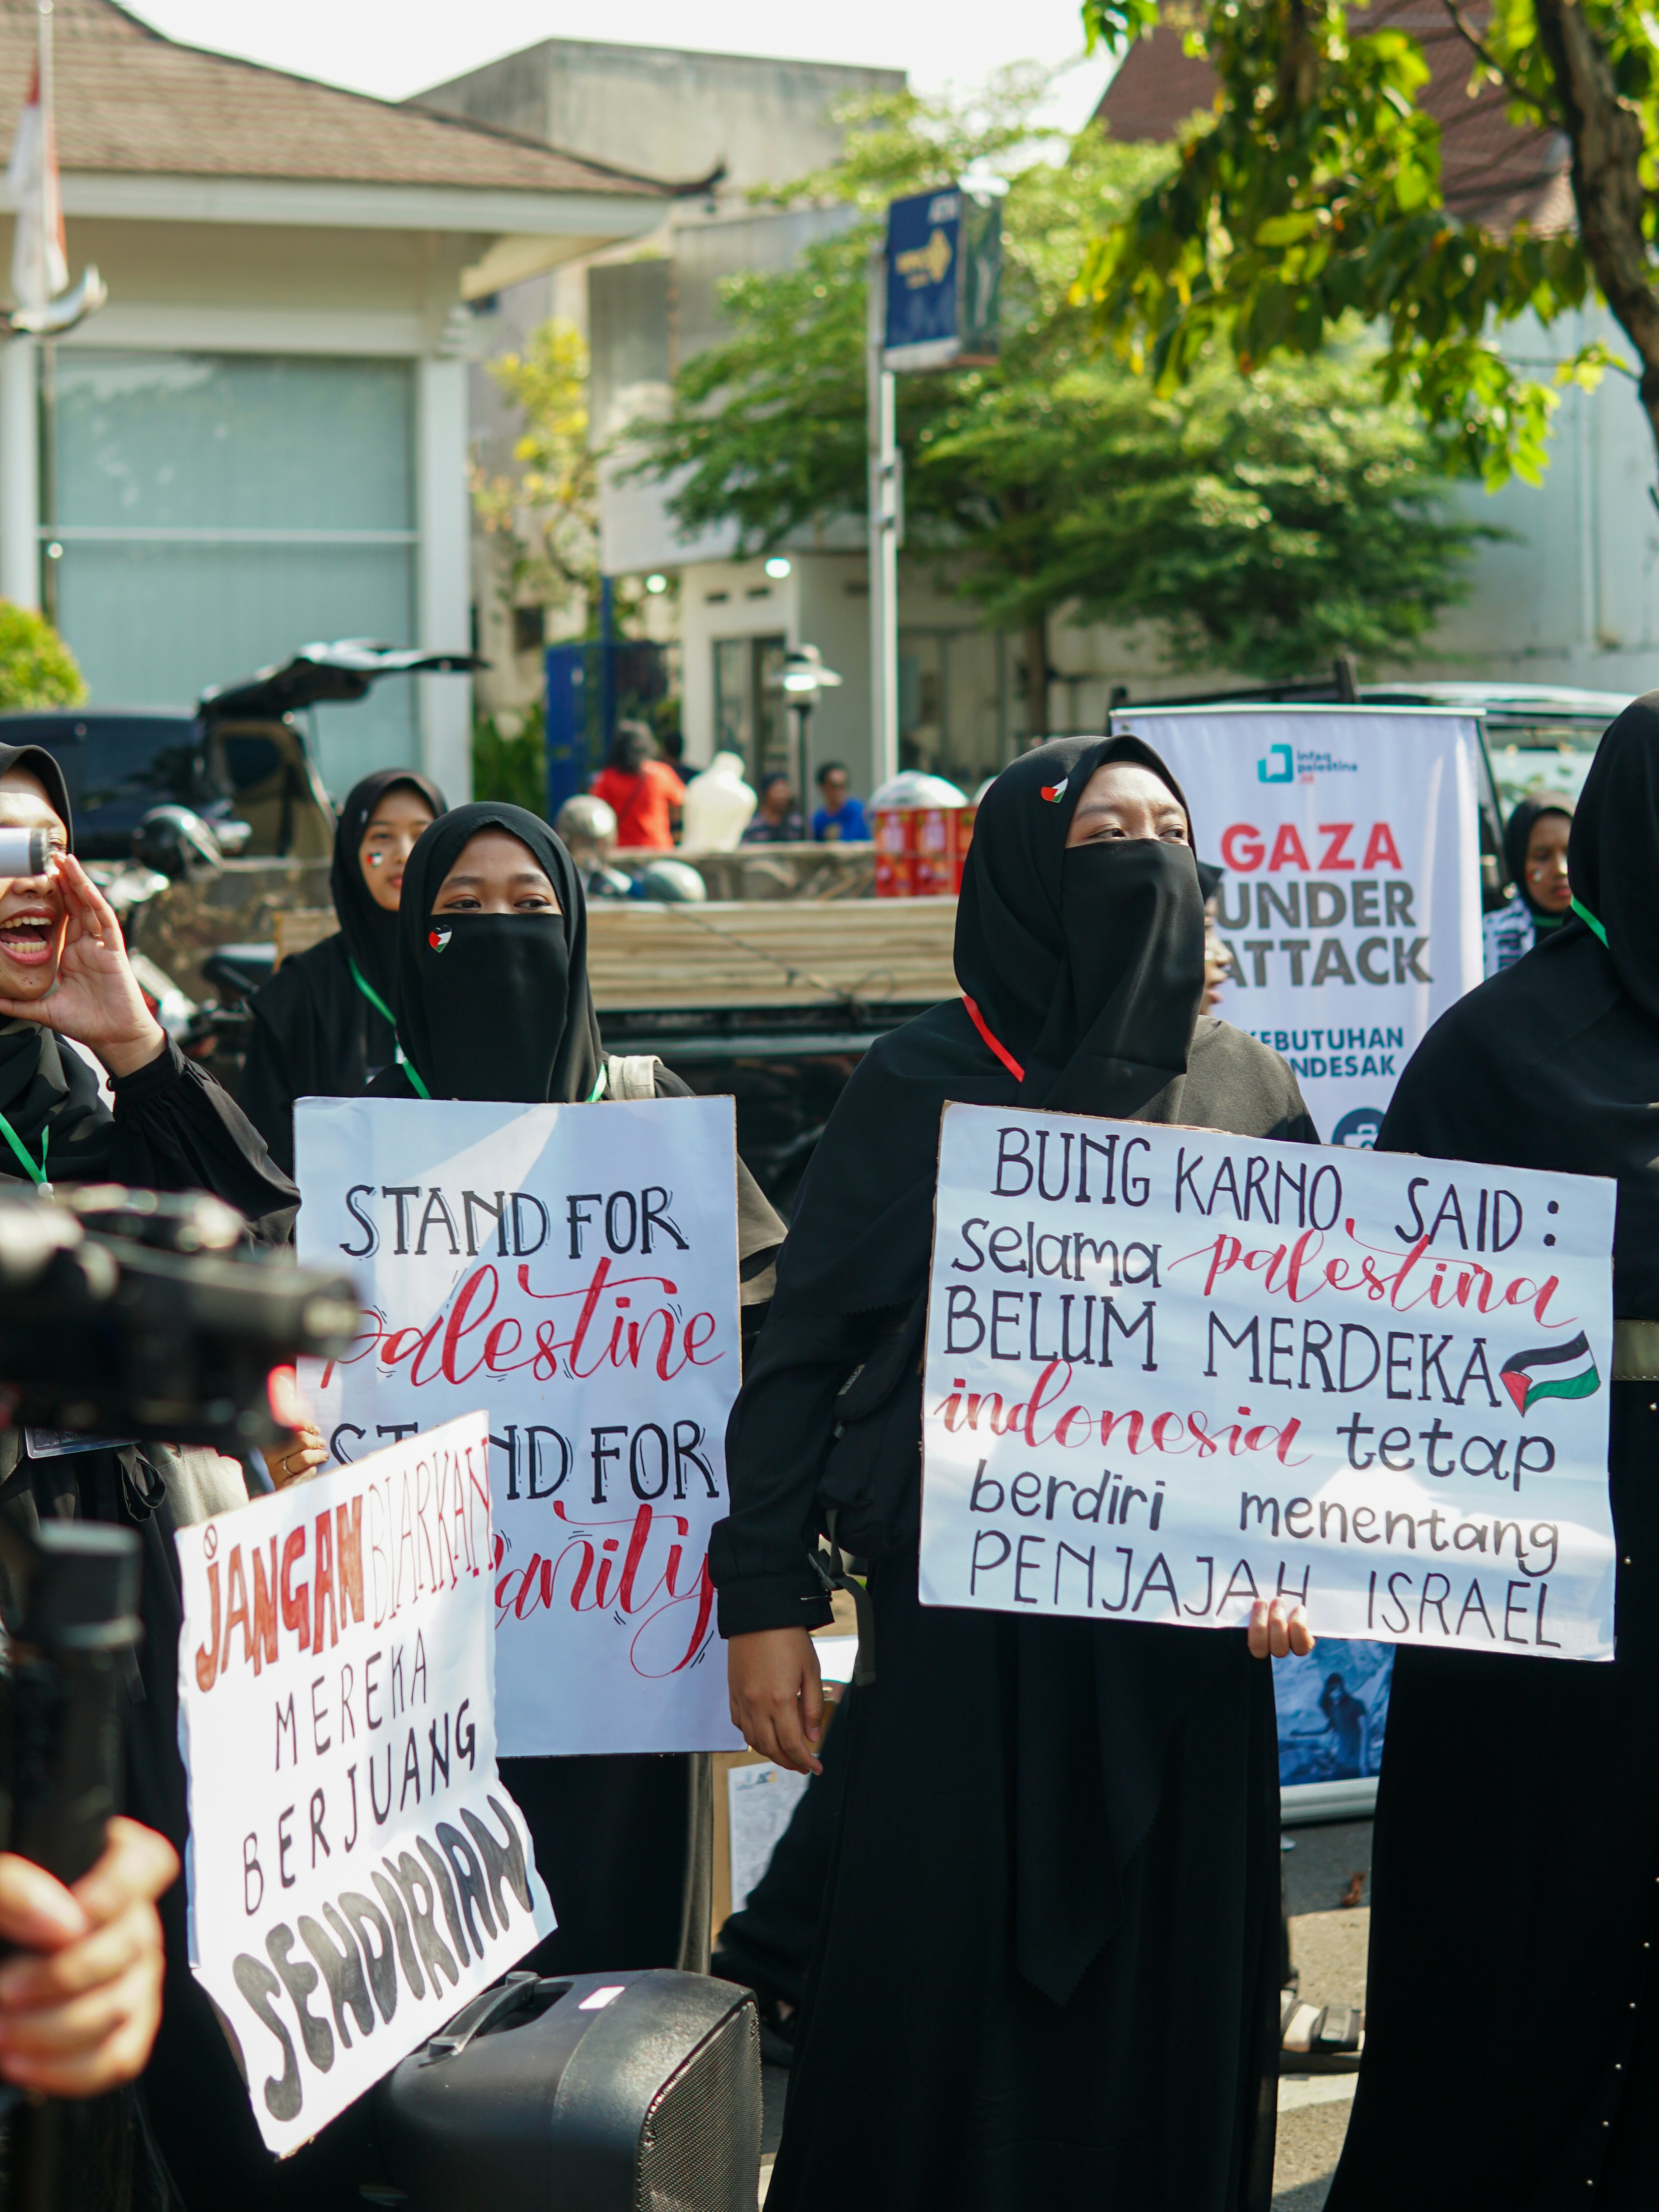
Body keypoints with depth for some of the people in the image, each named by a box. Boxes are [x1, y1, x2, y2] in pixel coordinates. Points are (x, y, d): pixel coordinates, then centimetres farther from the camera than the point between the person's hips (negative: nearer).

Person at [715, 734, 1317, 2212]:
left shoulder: (1252, 1093, 7)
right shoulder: (924, 1084, -2)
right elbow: (805, 1346, -2)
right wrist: (763, 1596, -6)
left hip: (1191, 1629, 3)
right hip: (970, 1615, -3)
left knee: (1177, 1995, 8)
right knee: (940, 1988, 1)